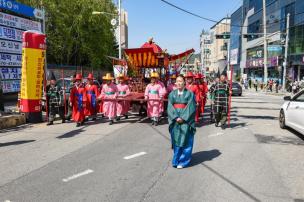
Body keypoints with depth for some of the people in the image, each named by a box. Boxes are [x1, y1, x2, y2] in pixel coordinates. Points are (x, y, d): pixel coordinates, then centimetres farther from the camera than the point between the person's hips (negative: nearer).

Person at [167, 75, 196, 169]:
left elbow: (191, 107, -8)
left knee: (185, 140, 0)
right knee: (176, 140, 8)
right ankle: (176, 159, 22)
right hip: (175, 120, 3)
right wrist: (176, 117, -13)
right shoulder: (172, 94, 7)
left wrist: (183, 118, -16)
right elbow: (170, 107, 1)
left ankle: (183, 161, 8)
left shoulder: (190, 93, -1)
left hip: (186, 120, -3)